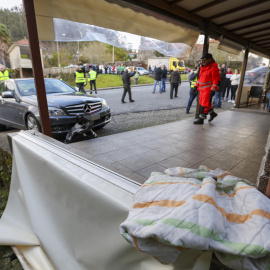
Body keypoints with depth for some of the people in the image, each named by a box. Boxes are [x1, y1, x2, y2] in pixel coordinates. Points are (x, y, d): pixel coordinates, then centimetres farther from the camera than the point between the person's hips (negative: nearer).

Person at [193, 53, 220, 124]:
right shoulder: (203, 68, 15)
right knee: (202, 103, 15)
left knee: (204, 105, -7)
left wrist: (213, 90, -22)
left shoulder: (214, 68, -11)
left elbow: (216, 80, -15)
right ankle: (212, 113, 33)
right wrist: (196, 86, 20)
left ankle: (201, 119, 1)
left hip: (208, 90, -9)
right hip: (202, 89, 9)